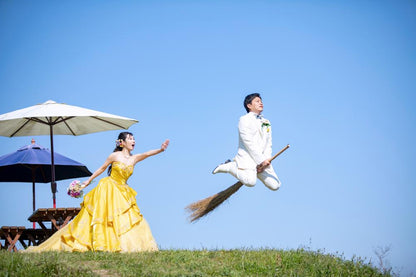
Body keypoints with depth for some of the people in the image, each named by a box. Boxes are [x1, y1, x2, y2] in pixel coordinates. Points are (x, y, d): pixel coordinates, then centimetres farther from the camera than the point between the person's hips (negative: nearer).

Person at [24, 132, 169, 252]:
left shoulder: (134, 158, 2)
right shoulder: (115, 156, -7)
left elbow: (147, 153, -14)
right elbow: (102, 168, 4)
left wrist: (161, 149, -32)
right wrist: (88, 181, 8)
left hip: (122, 193, 4)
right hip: (108, 189, -4)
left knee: (128, 219, -3)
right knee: (101, 217, -4)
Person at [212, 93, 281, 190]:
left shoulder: (266, 122, 22)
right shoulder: (244, 120, 0)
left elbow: (268, 144, 16)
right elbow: (249, 143, -10)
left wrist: (266, 160, -2)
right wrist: (261, 161, -14)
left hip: (263, 159, 7)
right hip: (247, 157, -6)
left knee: (275, 185, -8)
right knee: (250, 182, -31)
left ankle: (256, 172, 14)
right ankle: (230, 166, -4)